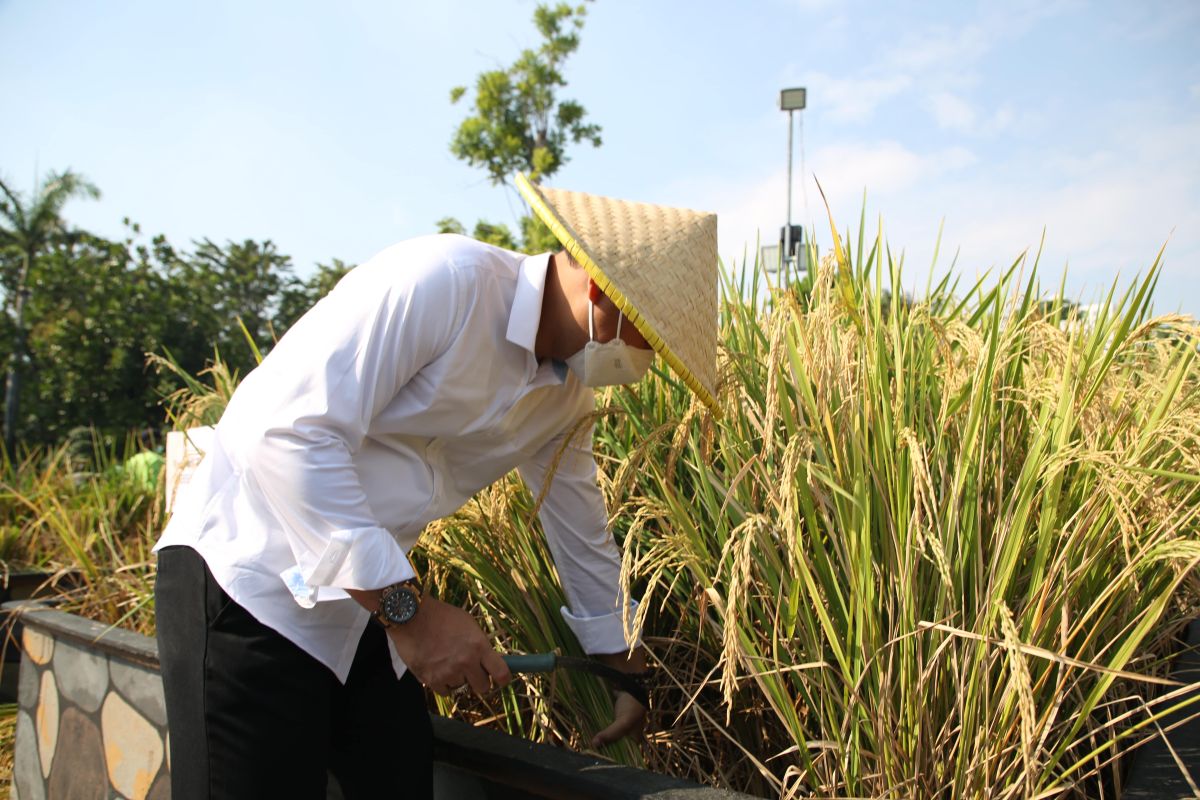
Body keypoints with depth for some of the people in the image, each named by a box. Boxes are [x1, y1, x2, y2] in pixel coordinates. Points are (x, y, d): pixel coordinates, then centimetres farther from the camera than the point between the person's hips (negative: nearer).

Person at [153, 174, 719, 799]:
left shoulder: (567, 396, 4)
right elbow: (285, 430, -27)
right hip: (250, 583, -7)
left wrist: (625, 671, 24)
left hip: (364, 603, 7)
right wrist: (407, 607, -24)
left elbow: (583, 538, 16)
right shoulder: (445, 279, -22)